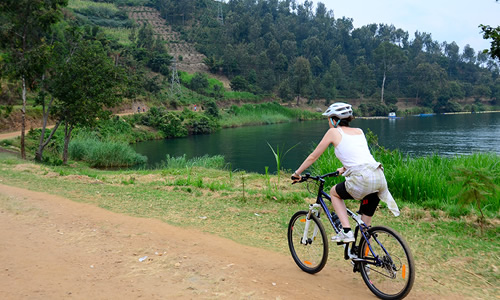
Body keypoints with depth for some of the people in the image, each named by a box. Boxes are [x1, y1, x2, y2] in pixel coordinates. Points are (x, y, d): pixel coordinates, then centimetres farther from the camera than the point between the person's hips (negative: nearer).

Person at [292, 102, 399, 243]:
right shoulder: (359, 131, 23)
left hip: (362, 180, -6)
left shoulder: (333, 132, 8)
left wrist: (297, 173, 24)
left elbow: (313, 156, 13)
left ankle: (346, 232, 11)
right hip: (380, 178, 6)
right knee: (365, 224, 20)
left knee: (334, 192, 24)